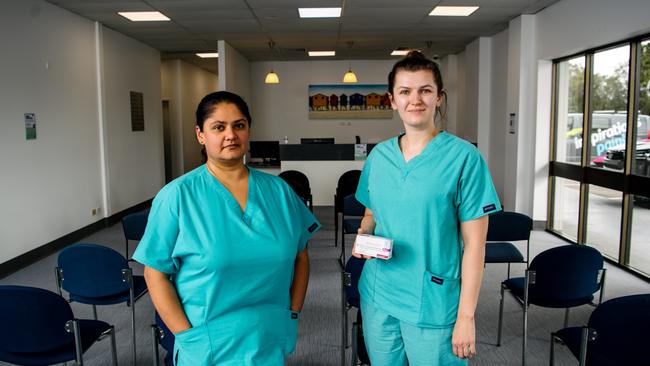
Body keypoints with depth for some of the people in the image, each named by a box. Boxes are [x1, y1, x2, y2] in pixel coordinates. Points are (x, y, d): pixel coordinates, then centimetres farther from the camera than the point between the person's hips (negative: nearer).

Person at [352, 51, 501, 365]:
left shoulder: (464, 157, -11)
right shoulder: (379, 155, 3)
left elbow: (474, 243, -10)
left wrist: (466, 316, -11)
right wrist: (363, 236, -6)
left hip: (433, 305, -4)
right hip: (377, 296, 4)